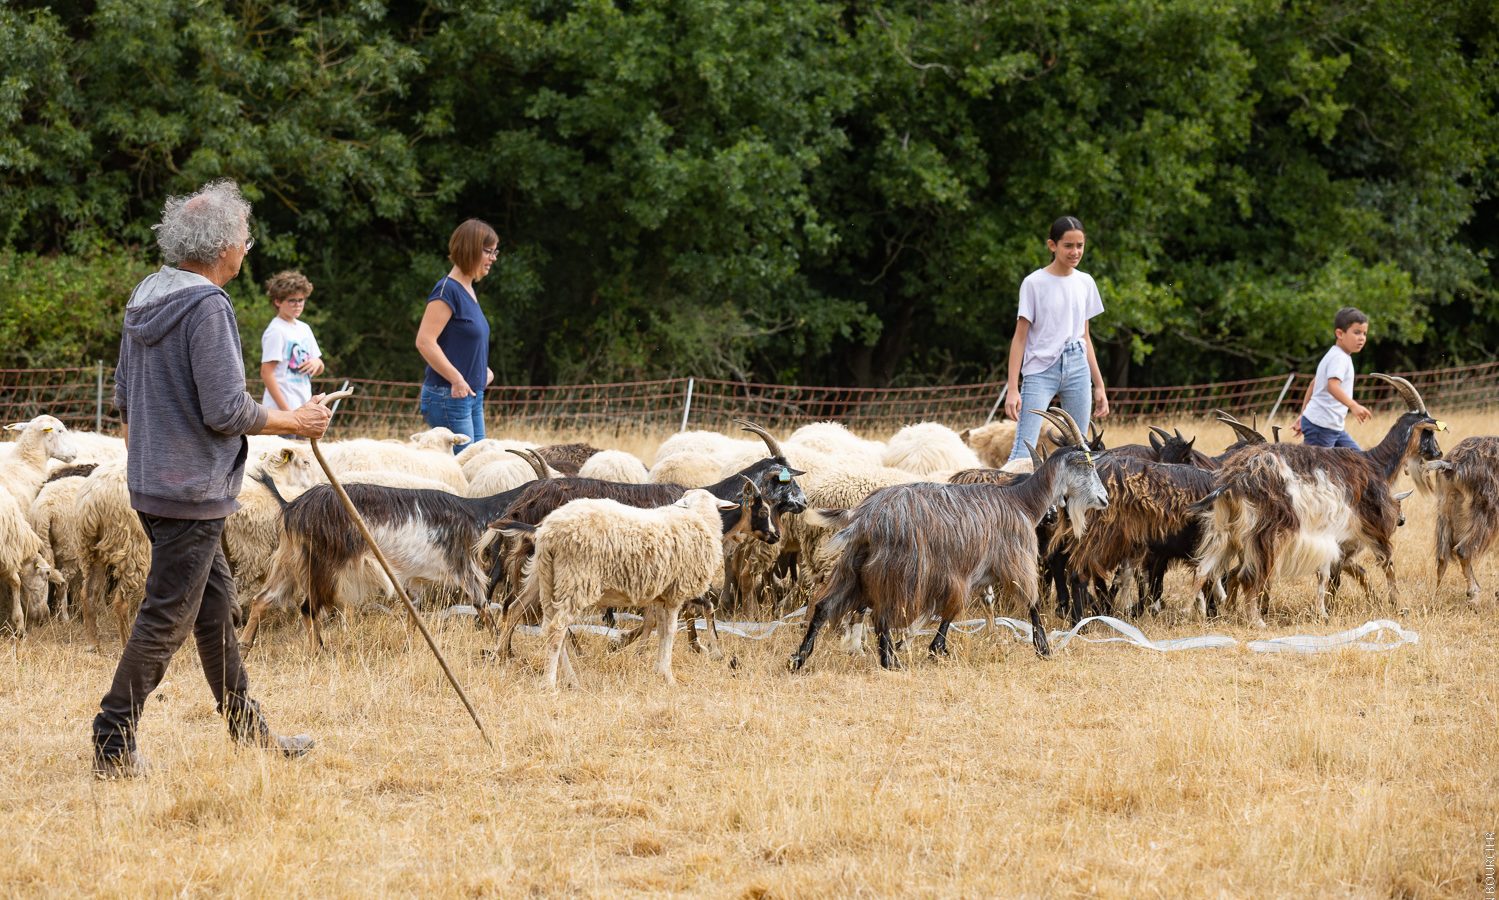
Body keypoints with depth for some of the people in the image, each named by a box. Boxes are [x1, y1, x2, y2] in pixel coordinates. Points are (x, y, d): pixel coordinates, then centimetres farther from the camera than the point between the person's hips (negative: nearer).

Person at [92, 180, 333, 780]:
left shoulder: (147, 298, 9)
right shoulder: (207, 308, -20)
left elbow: (124, 399, 17)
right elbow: (227, 410, -22)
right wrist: (296, 422, -8)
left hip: (152, 482, 10)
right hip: (193, 492, -10)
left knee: (215, 605, 17)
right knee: (166, 619, -4)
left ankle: (249, 732, 26)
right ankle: (113, 746, -2)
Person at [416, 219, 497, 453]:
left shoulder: (468, 290, 14)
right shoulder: (448, 290, -14)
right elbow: (425, 341, -22)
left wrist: (483, 370, 12)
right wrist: (457, 379, -22)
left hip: (472, 396, 9)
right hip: (448, 397, -9)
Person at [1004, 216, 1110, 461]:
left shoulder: (1085, 282, 10)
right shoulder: (1034, 283, -4)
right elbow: (1020, 337, -5)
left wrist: (1099, 385, 14)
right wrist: (1012, 388, -11)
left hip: (1078, 368, 5)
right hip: (1040, 370, -5)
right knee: (1023, 451, -14)